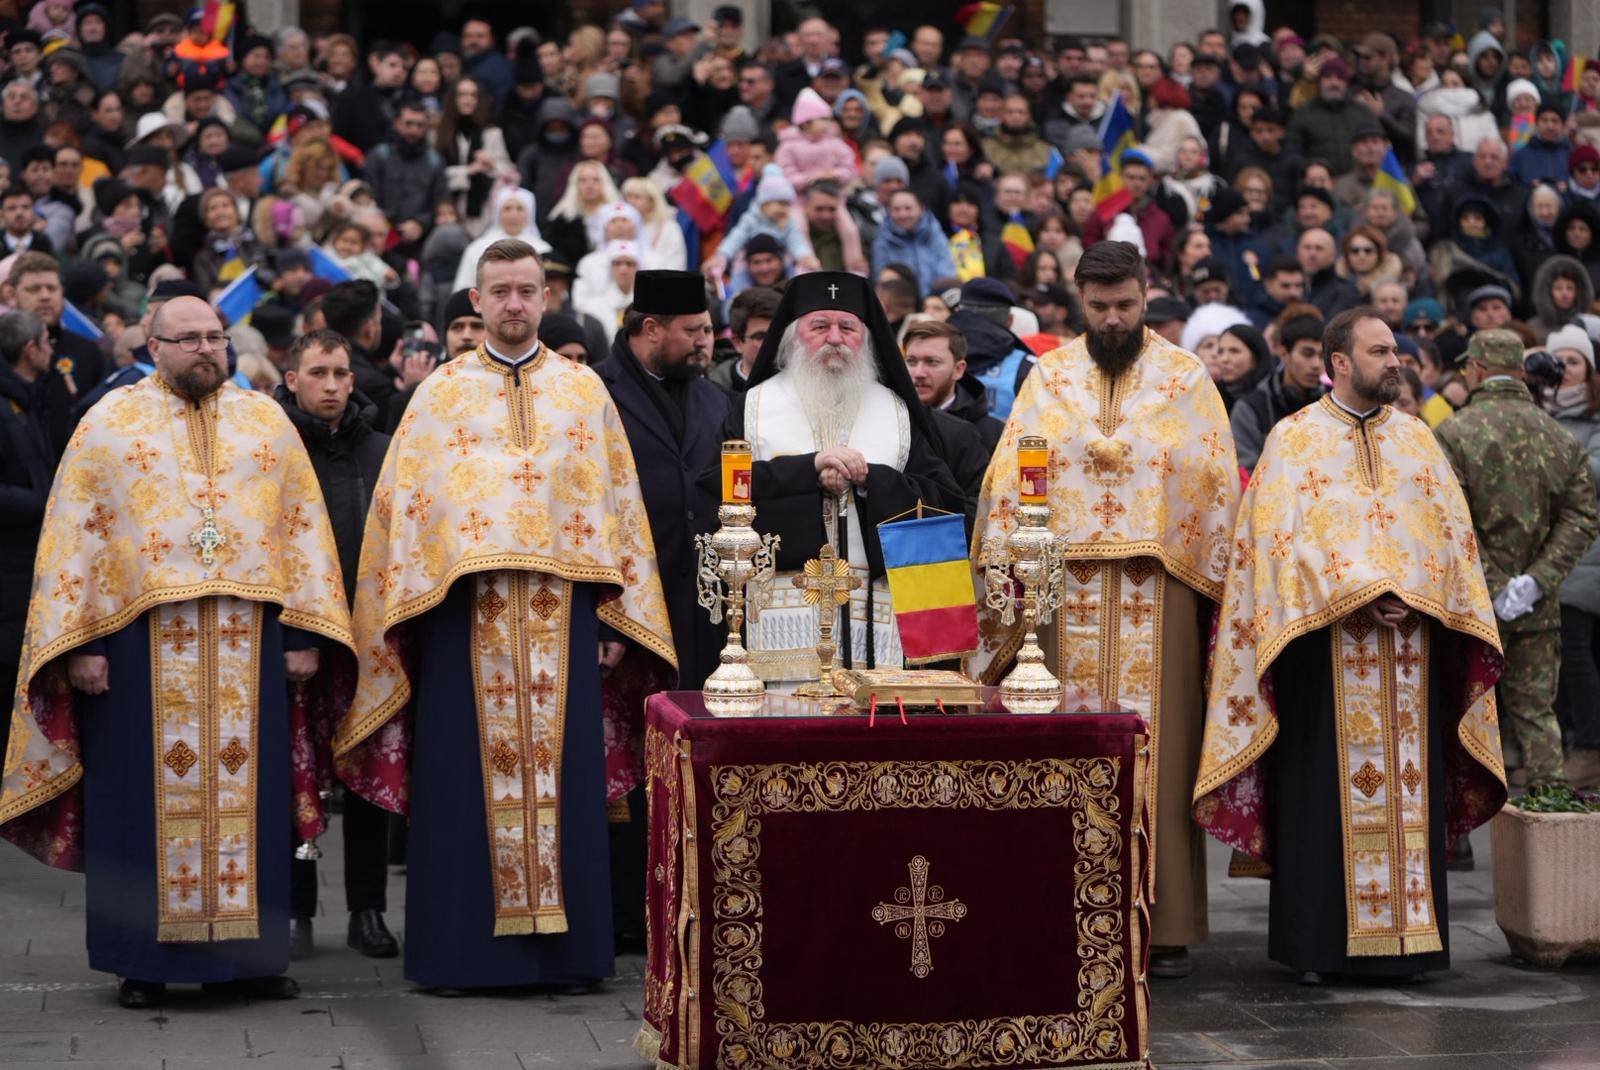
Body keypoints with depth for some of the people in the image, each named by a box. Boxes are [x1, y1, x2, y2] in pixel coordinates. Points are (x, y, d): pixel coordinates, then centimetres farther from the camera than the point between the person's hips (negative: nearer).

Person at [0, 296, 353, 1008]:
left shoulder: (266, 421, 12)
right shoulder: (109, 422, 5)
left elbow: (304, 523, 10)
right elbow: (73, 532, 2)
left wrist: (302, 632, 2)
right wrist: (78, 642, -7)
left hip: (247, 643, 2)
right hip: (142, 641, -2)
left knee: (248, 794, 4)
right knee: (150, 795, 1)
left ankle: (252, 954, 11)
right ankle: (143, 963, 8)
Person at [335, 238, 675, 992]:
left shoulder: (585, 390, 10)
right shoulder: (441, 391, 8)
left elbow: (618, 502, 9)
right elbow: (404, 502, 5)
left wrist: (616, 615, 2)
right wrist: (412, 603, -5)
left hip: (560, 611, 1)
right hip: (465, 609, -1)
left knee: (562, 774, 1)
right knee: (467, 776, 0)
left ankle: (566, 944, 7)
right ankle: (461, 949, 5)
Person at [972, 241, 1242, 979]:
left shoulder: (1185, 378, 8)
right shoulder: (1049, 377, 11)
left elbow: (1218, 483, 5)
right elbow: (1008, 483, 7)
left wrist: (1206, 584, -3)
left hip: (1158, 593, -1)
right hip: (1066, 590, 1)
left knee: (1158, 752, -2)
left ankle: (1162, 926, 1)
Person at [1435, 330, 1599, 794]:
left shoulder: (1452, 434, -10)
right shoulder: (1561, 437, 5)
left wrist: (1492, 589, -14)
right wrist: (1537, 580, -8)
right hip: (1539, 608, 4)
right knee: (1535, 708, 12)